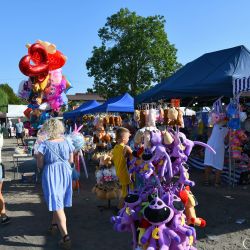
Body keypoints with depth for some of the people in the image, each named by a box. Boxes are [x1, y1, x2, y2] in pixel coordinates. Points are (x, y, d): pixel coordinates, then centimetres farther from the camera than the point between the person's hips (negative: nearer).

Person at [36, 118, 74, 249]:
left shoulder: (44, 145, -16)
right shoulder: (67, 142, -4)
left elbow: (40, 165, -10)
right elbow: (71, 161, 5)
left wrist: (38, 156, 10)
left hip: (51, 175, -5)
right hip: (65, 173, 5)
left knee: (57, 204, -2)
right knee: (59, 201, 23)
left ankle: (65, 237, -6)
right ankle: (54, 225, 43)